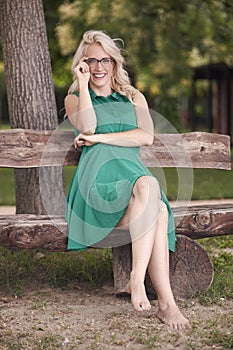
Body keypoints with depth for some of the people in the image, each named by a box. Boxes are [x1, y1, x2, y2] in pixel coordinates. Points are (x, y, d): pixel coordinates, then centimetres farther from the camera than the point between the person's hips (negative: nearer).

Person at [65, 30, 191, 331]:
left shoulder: (134, 98, 26)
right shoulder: (74, 99, 21)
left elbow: (146, 136, 6)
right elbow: (87, 127, -4)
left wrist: (100, 138, -1)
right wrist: (83, 83, 3)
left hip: (133, 169, 3)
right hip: (99, 176, -3)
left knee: (157, 212, -36)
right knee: (148, 186, -37)